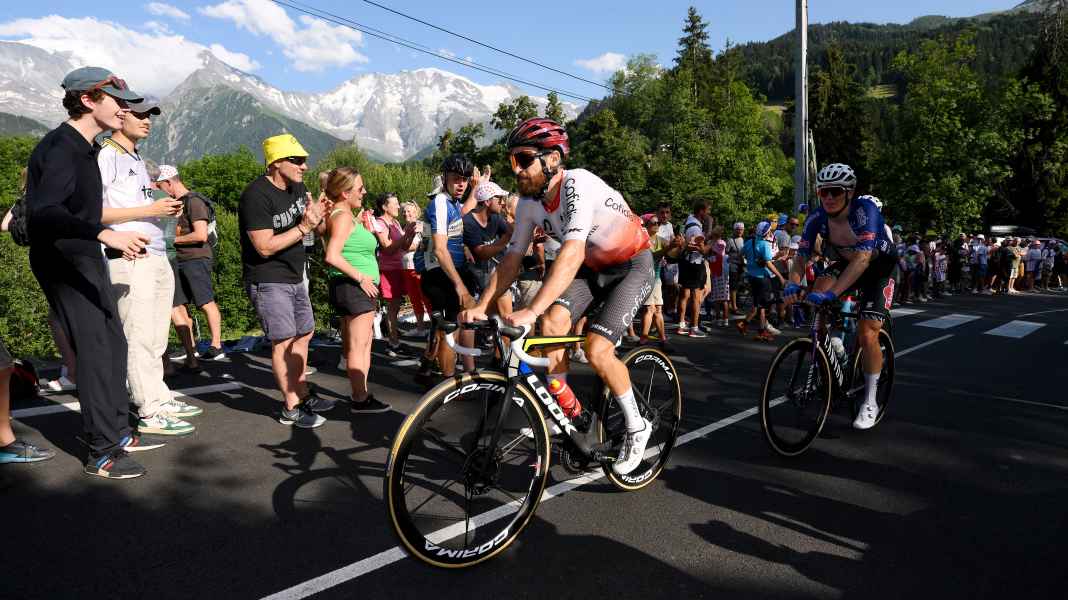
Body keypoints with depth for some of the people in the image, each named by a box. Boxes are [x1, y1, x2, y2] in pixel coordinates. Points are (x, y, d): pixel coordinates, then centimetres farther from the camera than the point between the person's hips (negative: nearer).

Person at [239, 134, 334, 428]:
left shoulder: (297, 188, 5)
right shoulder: (257, 195, -20)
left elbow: (319, 228, 10)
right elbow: (265, 247, -24)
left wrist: (318, 217, -13)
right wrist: (303, 227, -25)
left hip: (294, 277, 9)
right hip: (268, 280, -9)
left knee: (303, 335, 14)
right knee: (285, 341, -9)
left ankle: (303, 395, 25)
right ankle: (291, 408, 0)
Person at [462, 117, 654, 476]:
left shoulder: (578, 184, -31)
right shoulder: (528, 203, -8)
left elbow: (572, 253, -42)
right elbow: (512, 259, -7)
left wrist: (531, 310, -50)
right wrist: (482, 306, -21)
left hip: (633, 266, -6)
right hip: (592, 267, 6)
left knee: (596, 349, -19)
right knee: (553, 320, -17)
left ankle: (637, 427, 3)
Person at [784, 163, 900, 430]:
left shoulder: (865, 210, -33)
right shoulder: (818, 217, -19)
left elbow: (863, 258, -44)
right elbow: (801, 257, -18)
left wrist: (832, 293, -55)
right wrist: (793, 284, -40)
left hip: (880, 267, -4)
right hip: (845, 263, 5)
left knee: (867, 334, -14)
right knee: (817, 293, -26)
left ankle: (870, 403, 4)